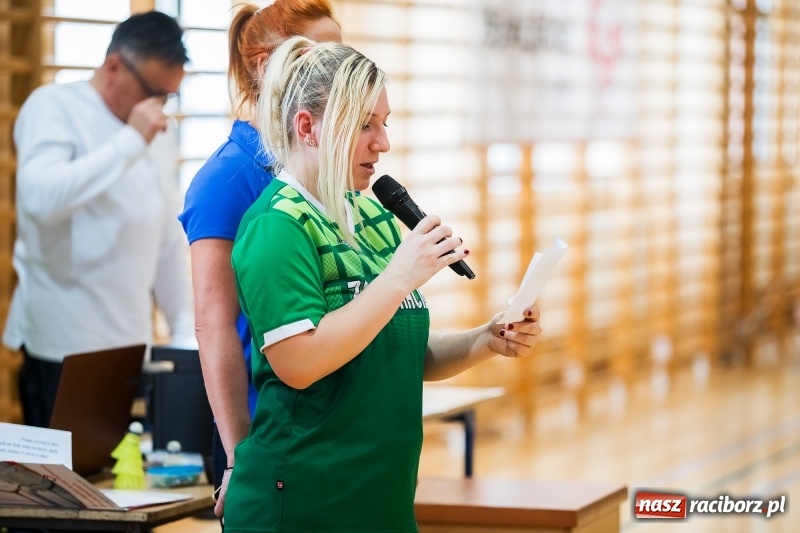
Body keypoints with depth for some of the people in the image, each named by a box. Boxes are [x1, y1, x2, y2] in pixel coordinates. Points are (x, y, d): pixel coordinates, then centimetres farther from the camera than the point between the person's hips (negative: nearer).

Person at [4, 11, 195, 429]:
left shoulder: (158, 133, 14)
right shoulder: (52, 107, -7)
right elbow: (40, 198, -25)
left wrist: (185, 330, 11)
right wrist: (130, 141, -22)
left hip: (131, 344, 6)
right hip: (64, 347, -6)